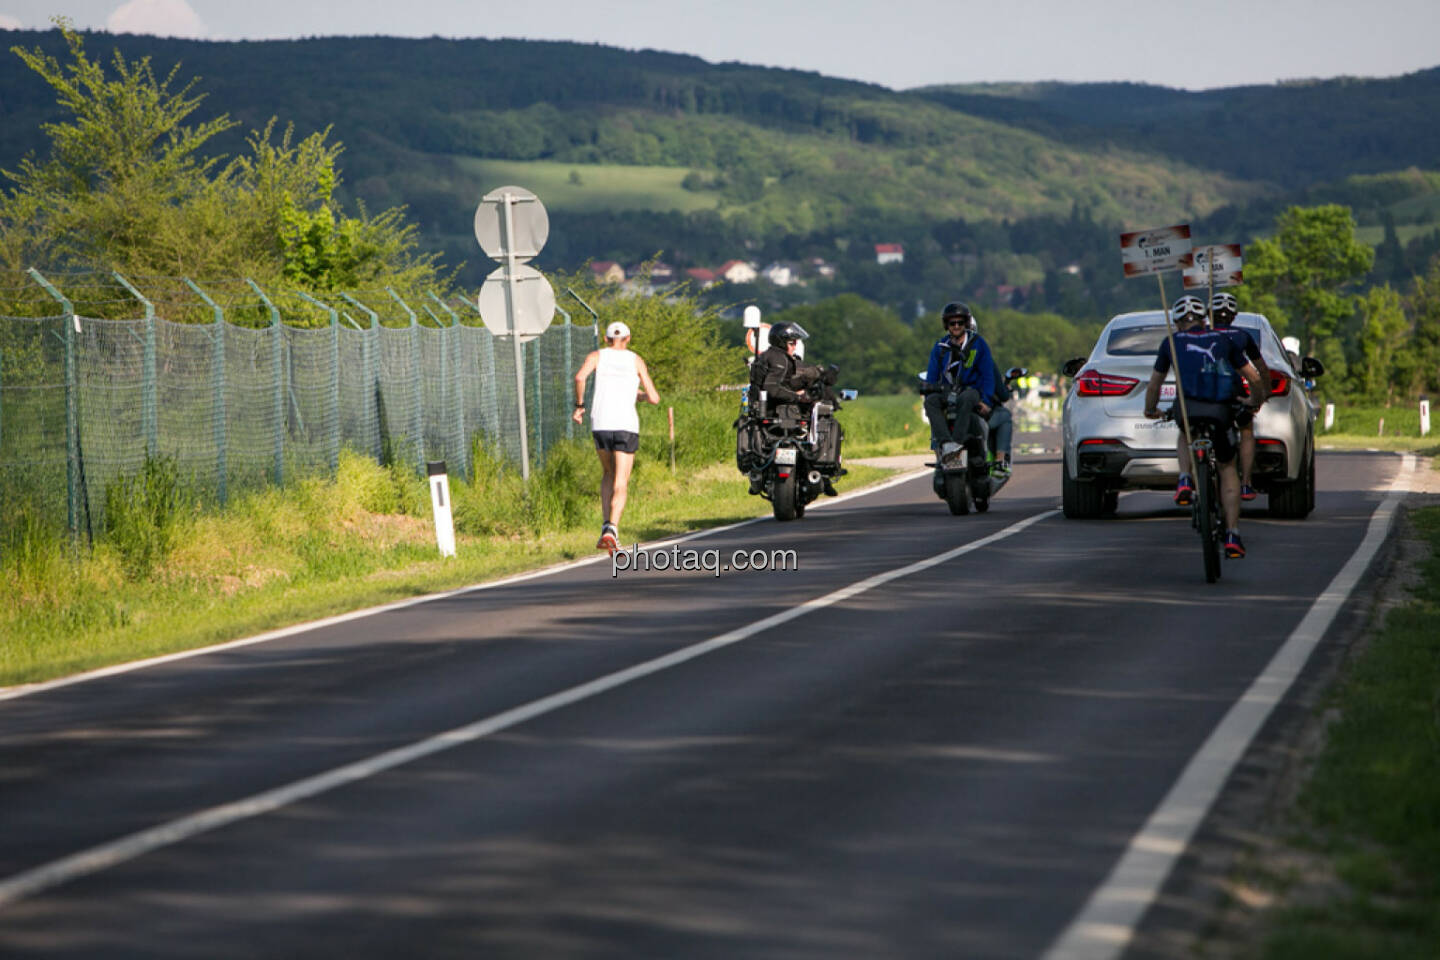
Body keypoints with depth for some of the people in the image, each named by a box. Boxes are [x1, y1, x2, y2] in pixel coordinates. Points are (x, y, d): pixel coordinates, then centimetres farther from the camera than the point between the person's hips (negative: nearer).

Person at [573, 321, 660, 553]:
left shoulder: (597, 355, 10)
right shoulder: (636, 360, 10)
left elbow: (580, 377, -11)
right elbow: (654, 398, 7)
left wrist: (579, 405, 2)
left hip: (600, 423, 2)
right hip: (626, 424, -2)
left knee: (608, 475, 23)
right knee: (621, 483, -3)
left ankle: (606, 525, 10)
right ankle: (612, 528, -25)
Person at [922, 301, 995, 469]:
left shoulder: (978, 344, 6)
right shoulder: (940, 347, 14)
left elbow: (987, 374, 4)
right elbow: (932, 375, 16)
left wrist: (985, 400, -7)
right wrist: (928, 393, 0)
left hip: (971, 389, -3)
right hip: (946, 391, 3)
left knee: (965, 399, -41)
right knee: (930, 401, -32)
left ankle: (956, 443, -51)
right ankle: (945, 443, -48)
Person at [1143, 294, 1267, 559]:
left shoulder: (1172, 342, 20)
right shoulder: (1224, 340, 21)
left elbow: (1153, 385, 29)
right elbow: (1255, 380, 21)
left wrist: (1150, 410, 48)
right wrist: (1255, 403, 41)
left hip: (1188, 407, 0)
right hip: (1221, 410, 0)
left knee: (1185, 436, 36)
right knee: (1227, 468, 19)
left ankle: (1185, 480, 7)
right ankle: (1233, 535, 9)